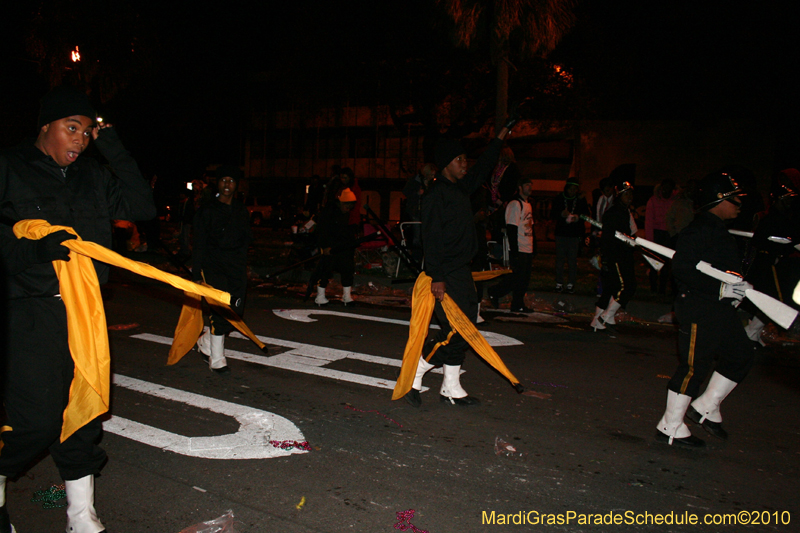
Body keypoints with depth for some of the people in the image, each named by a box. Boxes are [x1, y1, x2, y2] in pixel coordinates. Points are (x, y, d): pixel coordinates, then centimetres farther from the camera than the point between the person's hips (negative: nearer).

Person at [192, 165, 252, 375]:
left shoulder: (242, 211, 14)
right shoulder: (207, 210, 2)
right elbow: (199, 245, -1)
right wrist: (197, 275, -6)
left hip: (237, 267, 5)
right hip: (213, 265, -4)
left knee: (235, 311, 2)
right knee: (221, 311, -10)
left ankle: (206, 340, 29)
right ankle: (216, 359, 4)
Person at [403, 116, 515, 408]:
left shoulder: (461, 188, 14)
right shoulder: (436, 195, -12)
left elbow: (483, 169, 30)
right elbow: (431, 239, -18)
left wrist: (502, 134, 33)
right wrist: (437, 278, -23)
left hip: (462, 272, 9)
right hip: (446, 275, -9)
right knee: (455, 331, -10)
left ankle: (451, 389, 20)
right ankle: (414, 374, 6)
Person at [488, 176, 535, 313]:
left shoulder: (528, 205, 18)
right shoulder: (515, 204, -10)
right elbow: (511, 229, -16)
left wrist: (533, 249, 17)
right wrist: (514, 252, -20)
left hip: (528, 250, 9)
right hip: (518, 250, -9)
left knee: (524, 279, 8)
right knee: (518, 278, -7)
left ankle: (518, 306, 15)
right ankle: (494, 292, 9)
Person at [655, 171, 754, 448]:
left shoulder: (718, 229, 16)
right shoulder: (699, 230, -17)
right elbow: (682, 269, -26)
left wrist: (738, 287, 12)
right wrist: (721, 289, -25)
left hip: (720, 310, 11)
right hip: (698, 311, -10)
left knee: (741, 356, 16)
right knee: (693, 366, -4)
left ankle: (705, 408, 28)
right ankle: (670, 427, 8)